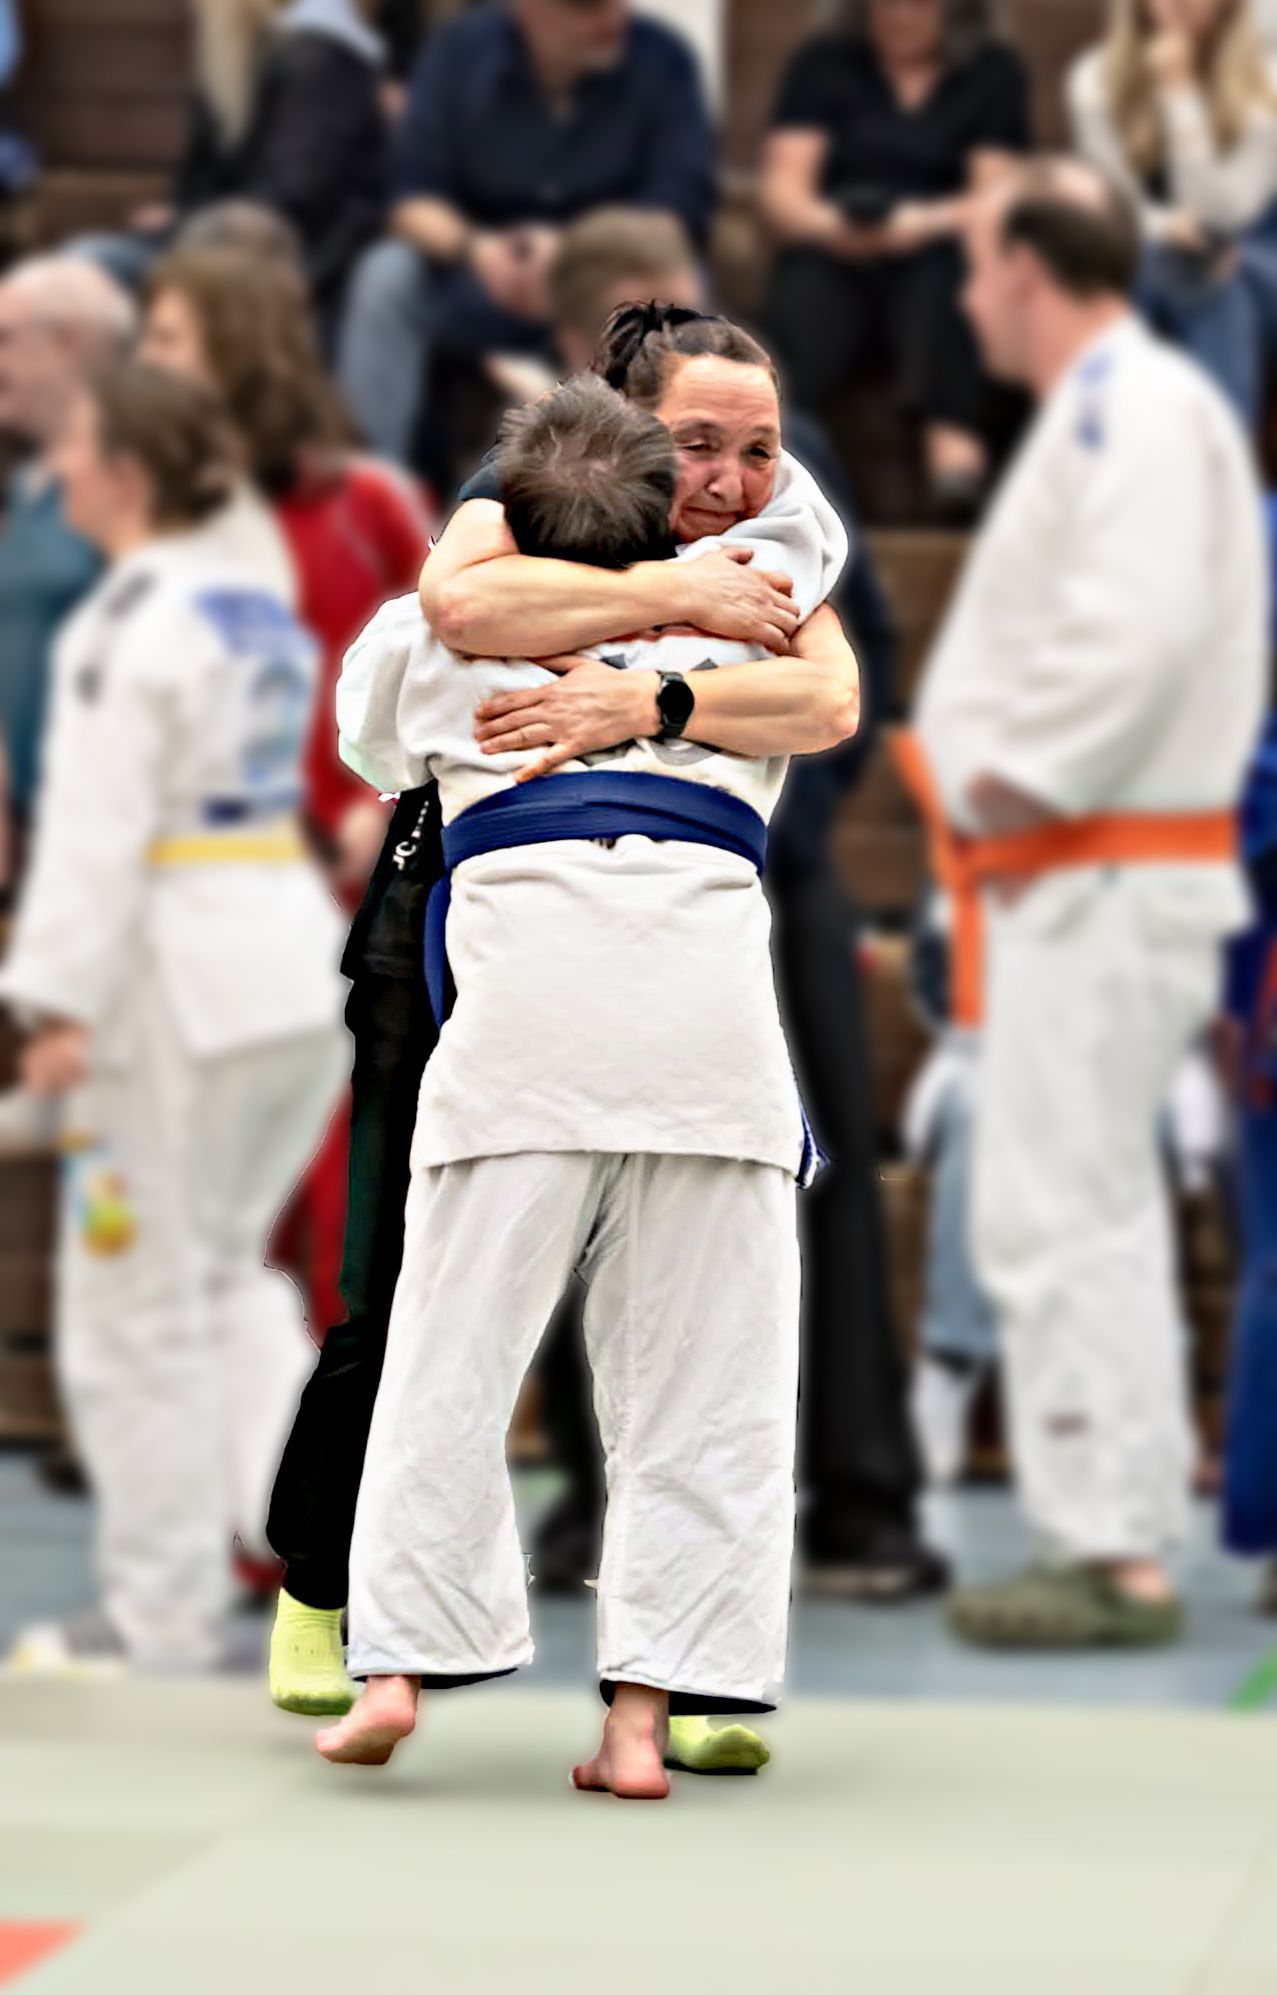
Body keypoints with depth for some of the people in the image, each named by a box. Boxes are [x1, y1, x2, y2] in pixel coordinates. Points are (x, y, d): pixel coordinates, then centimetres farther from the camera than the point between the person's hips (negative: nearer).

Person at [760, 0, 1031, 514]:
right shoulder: (824, 63, 15)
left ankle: (954, 445, -50)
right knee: (807, 287, -34)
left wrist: (922, 224, -21)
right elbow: (781, 187, 5)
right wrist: (825, 224, -19)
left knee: (947, 273, -36)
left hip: (932, 253, 0)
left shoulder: (993, 71, 13)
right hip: (834, 255, 0)